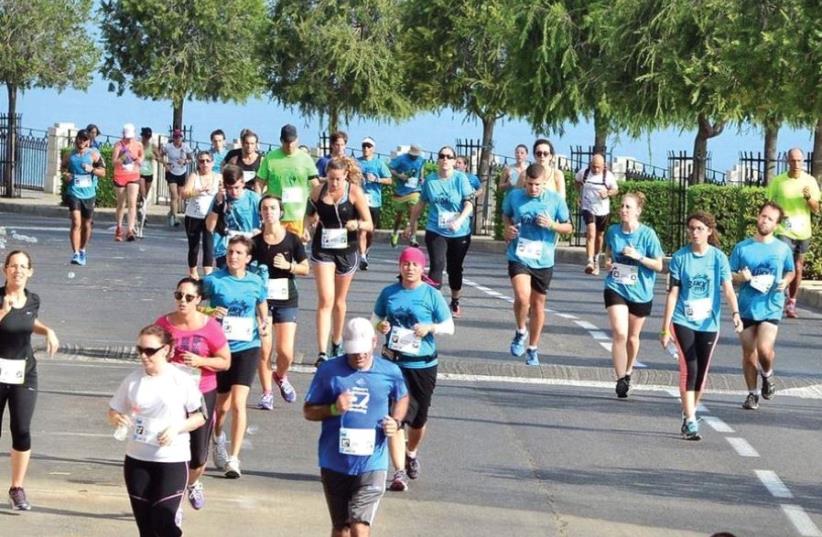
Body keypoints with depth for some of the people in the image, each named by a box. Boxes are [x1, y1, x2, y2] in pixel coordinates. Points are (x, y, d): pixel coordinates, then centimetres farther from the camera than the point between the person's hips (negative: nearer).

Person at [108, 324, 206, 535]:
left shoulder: (182, 381, -7)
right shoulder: (133, 380, 1)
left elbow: (200, 416, -1)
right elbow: (113, 411, 9)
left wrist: (177, 428, -17)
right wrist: (117, 419, -14)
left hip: (172, 460, -4)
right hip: (137, 459, 4)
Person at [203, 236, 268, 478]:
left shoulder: (255, 282, 1)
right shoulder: (213, 280, -6)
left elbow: (262, 306, 19)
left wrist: (264, 325, 1)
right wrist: (209, 313, -20)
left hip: (247, 347, 0)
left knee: (238, 403, -12)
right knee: (223, 405, 12)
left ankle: (233, 458, -7)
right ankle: (218, 438, 44)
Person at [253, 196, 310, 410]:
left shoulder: (292, 240, -1)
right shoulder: (255, 241, -1)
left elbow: (305, 269, 4)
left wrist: (288, 266, -12)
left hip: (286, 299, 0)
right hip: (261, 298, 0)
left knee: (286, 352, -6)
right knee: (264, 349, -3)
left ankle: (281, 377, 28)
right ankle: (267, 393, 12)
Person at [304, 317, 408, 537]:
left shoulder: (390, 372, -1)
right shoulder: (329, 371, -4)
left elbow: (402, 398, 20)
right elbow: (308, 411, 2)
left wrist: (395, 421, 0)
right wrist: (334, 409, -17)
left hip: (372, 464, -1)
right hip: (335, 463, 1)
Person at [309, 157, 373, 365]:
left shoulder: (355, 192, -10)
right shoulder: (318, 191, -4)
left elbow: (369, 225, -9)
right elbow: (310, 215, 17)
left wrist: (357, 224, -30)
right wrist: (312, 220, -6)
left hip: (347, 249, 0)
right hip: (323, 249, 0)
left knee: (339, 301, 16)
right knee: (325, 300, -12)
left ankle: (337, 343, 36)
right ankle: (322, 352, -18)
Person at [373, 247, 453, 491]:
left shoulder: (432, 295, -3)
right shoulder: (389, 293, 4)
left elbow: (449, 326, 0)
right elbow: (375, 318, 15)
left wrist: (430, 327, -19)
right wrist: (380, 326, -8)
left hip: (423, 364, 0)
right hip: (393, 362, 0)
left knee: (419, 418, 11)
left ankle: (412, 453, 43)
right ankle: (400, 471, -5)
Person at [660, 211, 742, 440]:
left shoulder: (719, 257, -1)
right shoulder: (680, 257, -3)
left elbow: (728, 289, -9)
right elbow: (673, 293, -1)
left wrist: (735, 313, -27)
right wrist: (666, 327, -3)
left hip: (709, 323, 2)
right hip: (683, 321, -2)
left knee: (701, 373, 8)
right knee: (689, 370, -12)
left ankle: (689, 414, 26)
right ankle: (690, 422, -11)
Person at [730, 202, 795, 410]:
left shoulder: (783, 249, 2)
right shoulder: (742, 248, 2)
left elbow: (791, 271, 17)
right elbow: (729, 275, 6)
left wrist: (786, 282, -5)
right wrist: (740, 277, -15)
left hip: (771, 308, -2)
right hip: (746, 308, 2)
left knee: (764, 349, -19)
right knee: (748, 352, 6)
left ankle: (767, 374, 14)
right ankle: (752, 393, 22)